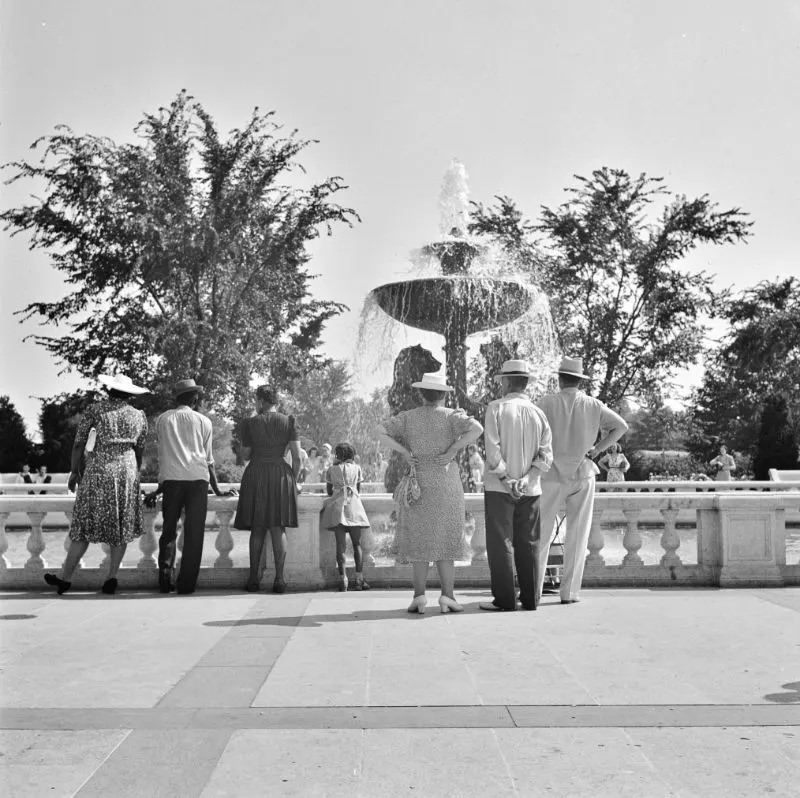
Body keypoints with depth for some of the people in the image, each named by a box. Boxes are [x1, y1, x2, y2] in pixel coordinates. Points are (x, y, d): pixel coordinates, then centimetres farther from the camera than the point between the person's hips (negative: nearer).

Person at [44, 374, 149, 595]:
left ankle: (65, 577, 10)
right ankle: (112, 577, 5)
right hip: (126, 470, 2)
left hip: (98, 471, -2)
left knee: (86, 526, 5)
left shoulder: (95, 409, 0)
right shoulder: (139, 417, 7)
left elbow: (79, 443, -1)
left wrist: (74, 471, 11)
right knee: (121, 527, 10)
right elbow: (139, 451, 10)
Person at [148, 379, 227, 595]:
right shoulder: (203, 421, 12)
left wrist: (160, 487, 27)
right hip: (198, 479, -1)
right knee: (193, 533, 2)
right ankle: (186, 584, 0)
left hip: (171, 479, 1)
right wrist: (216, 489, 21)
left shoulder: (162, 419, 15)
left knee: (169, 530, 9)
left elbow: (162, 456, 18)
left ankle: (165, 581, 1)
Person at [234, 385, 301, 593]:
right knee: (278, 528, 2)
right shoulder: (289, 421, 1)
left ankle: (254, 578, 10)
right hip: (281, 474, 0)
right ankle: (279, 579, -3)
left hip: (256, 475, 0)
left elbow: (245, 455, 8)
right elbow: (297, 456, -1)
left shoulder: (250, 423, 0)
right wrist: (294, 480, 10)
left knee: (257, 529, 9)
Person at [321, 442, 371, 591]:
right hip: (353, 505, 0)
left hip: (336, 505, 0)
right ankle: (359, 579, 0)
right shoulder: (356, 468, 13)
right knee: (357, 544, 6)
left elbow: (329, 491, 15)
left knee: (340, 544, -4)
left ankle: (343, 579, -12)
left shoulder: (331, 470, 12)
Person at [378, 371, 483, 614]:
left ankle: (419, 595, 0)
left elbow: (380, 432, -9)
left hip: (416, 485, 1)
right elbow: (477, 428, -20)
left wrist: (405, 452, -8)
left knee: (419, 541, 7)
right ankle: (447, 595, -2)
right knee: (445, 540, 5)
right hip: (446, 485, -1)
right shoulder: (452, 416, -3)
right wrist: (452, 451, -15)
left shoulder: (408, 417, 1)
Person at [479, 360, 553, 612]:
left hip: (499, 487, -4)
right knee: (528, 544, 10)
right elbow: (546, 455, 0)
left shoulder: (496, 408, -5)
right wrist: (526, 479, -6)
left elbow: (493, 448, -14)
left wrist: (505, 478, -12)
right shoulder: (538, 413, 7)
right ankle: (530, 599, 14)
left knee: (501, 543, 1)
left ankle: (504, 600, 2)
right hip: (531, 490, 4)